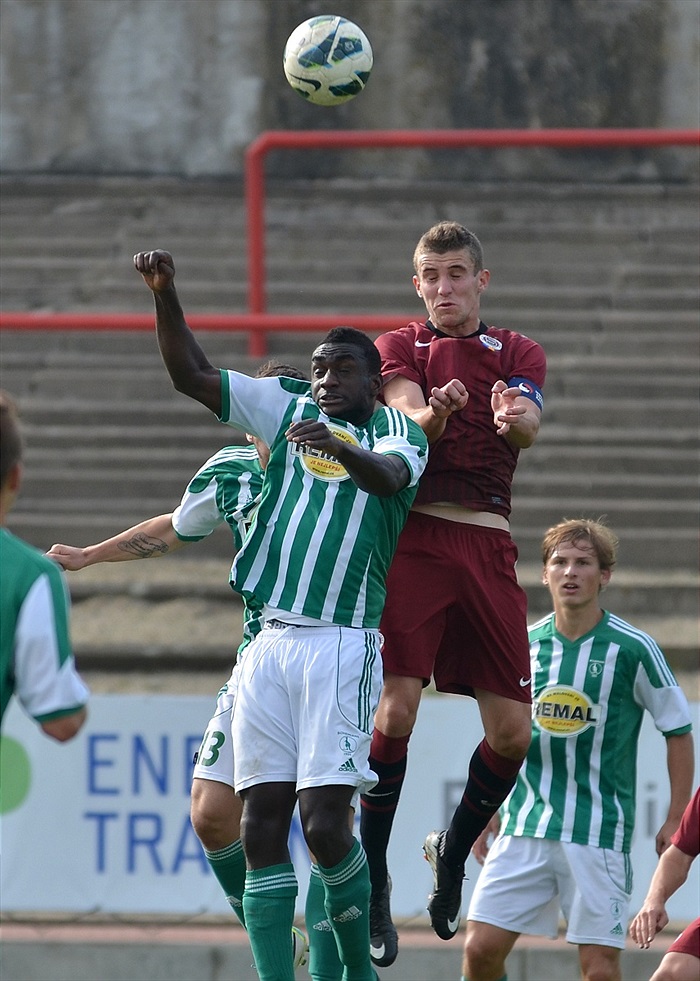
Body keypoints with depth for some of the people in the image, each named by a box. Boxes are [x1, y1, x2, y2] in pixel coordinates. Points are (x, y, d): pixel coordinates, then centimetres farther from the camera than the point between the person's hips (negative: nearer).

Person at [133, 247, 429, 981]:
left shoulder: (396, 431, 4)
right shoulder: (287, 410, 16)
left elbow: (389, 476, -20)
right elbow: (190, 376, 11)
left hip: (342, 645, -4)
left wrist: (340, 447, -42)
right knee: (260, 826, -2)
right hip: (269, 645, 4)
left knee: (324, 822, -13)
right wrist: (164, 294, -4)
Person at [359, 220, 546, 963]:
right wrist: (436, 413, -35)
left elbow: (529, 425, -7)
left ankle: (454, 848, 26)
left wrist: (513, 418, -32)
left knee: (511, 731, -1)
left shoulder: (517, 354, 14)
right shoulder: (401, 348, 10)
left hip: (487, 546, 3)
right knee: (395, 709, -15)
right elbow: (410, 417, -10)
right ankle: (372, 881, -4)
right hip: (413, 535, -3)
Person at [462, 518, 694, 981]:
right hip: (523, 829, 3)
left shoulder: (633, 649, -5)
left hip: (600, 833, -3)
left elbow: (679, 732, 2)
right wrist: (487, 814, 16)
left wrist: (676, 822, -2)